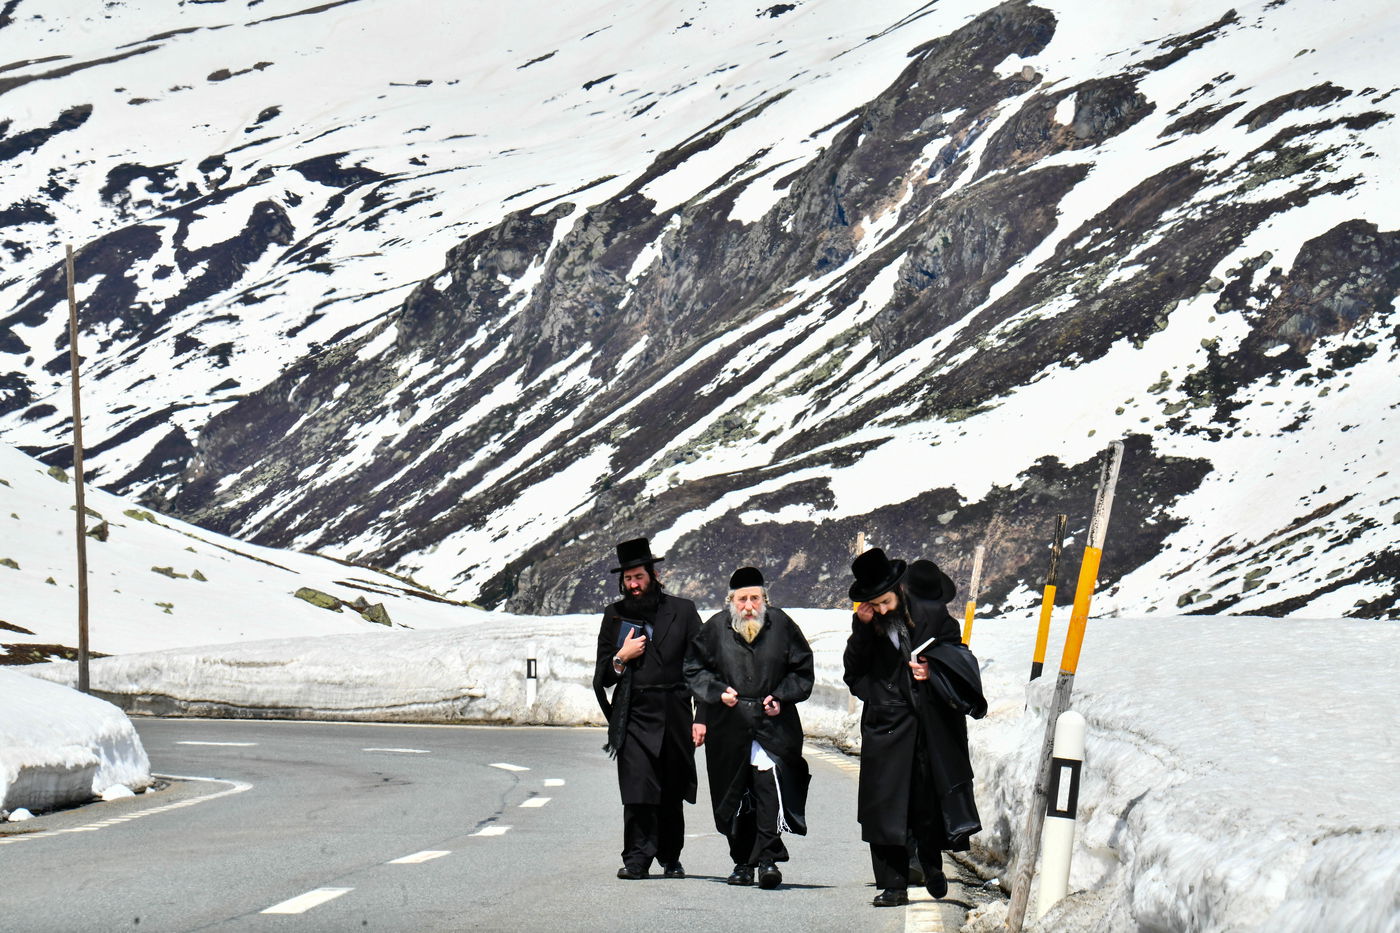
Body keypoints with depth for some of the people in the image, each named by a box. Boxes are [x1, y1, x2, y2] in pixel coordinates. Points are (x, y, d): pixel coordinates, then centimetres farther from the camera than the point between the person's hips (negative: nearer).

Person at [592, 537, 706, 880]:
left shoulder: (682, 611, 6)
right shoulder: (615, 616, 11)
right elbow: (602, 677, 15)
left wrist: (701, 718, -4)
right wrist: (621, 658, -6)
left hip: (673, 717, 0)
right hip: (633, 715, 0)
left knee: (672, 793, 8)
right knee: (637, 791, -13)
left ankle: (670, 858, 22)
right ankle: (637, 858, -12)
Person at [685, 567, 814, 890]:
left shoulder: (781, 625, 1)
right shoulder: (715, 629, 2)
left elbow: (802, 671, 10)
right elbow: (694, 669, 11)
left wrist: (781, 697, -4)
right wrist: (718, 692, -5)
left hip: (774, 725, -2)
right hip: (729, 726, 2)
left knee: (770, 784, -18)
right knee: (735, 796, 7)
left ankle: (767, 857, -15)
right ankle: (742, 861, 18)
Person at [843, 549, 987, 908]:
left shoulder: (931, 614, -4)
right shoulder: (870, 625, 3)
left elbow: (957, 655, 6)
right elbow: (854, 670, -1)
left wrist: (932, 669, -13)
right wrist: (862, 628, -11)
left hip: (929, 726, -1)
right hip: (886, 726, 2)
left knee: (928, 800, 7)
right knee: (885, 805, -4)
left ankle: (932, 864, 31)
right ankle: (893, 884, 1)